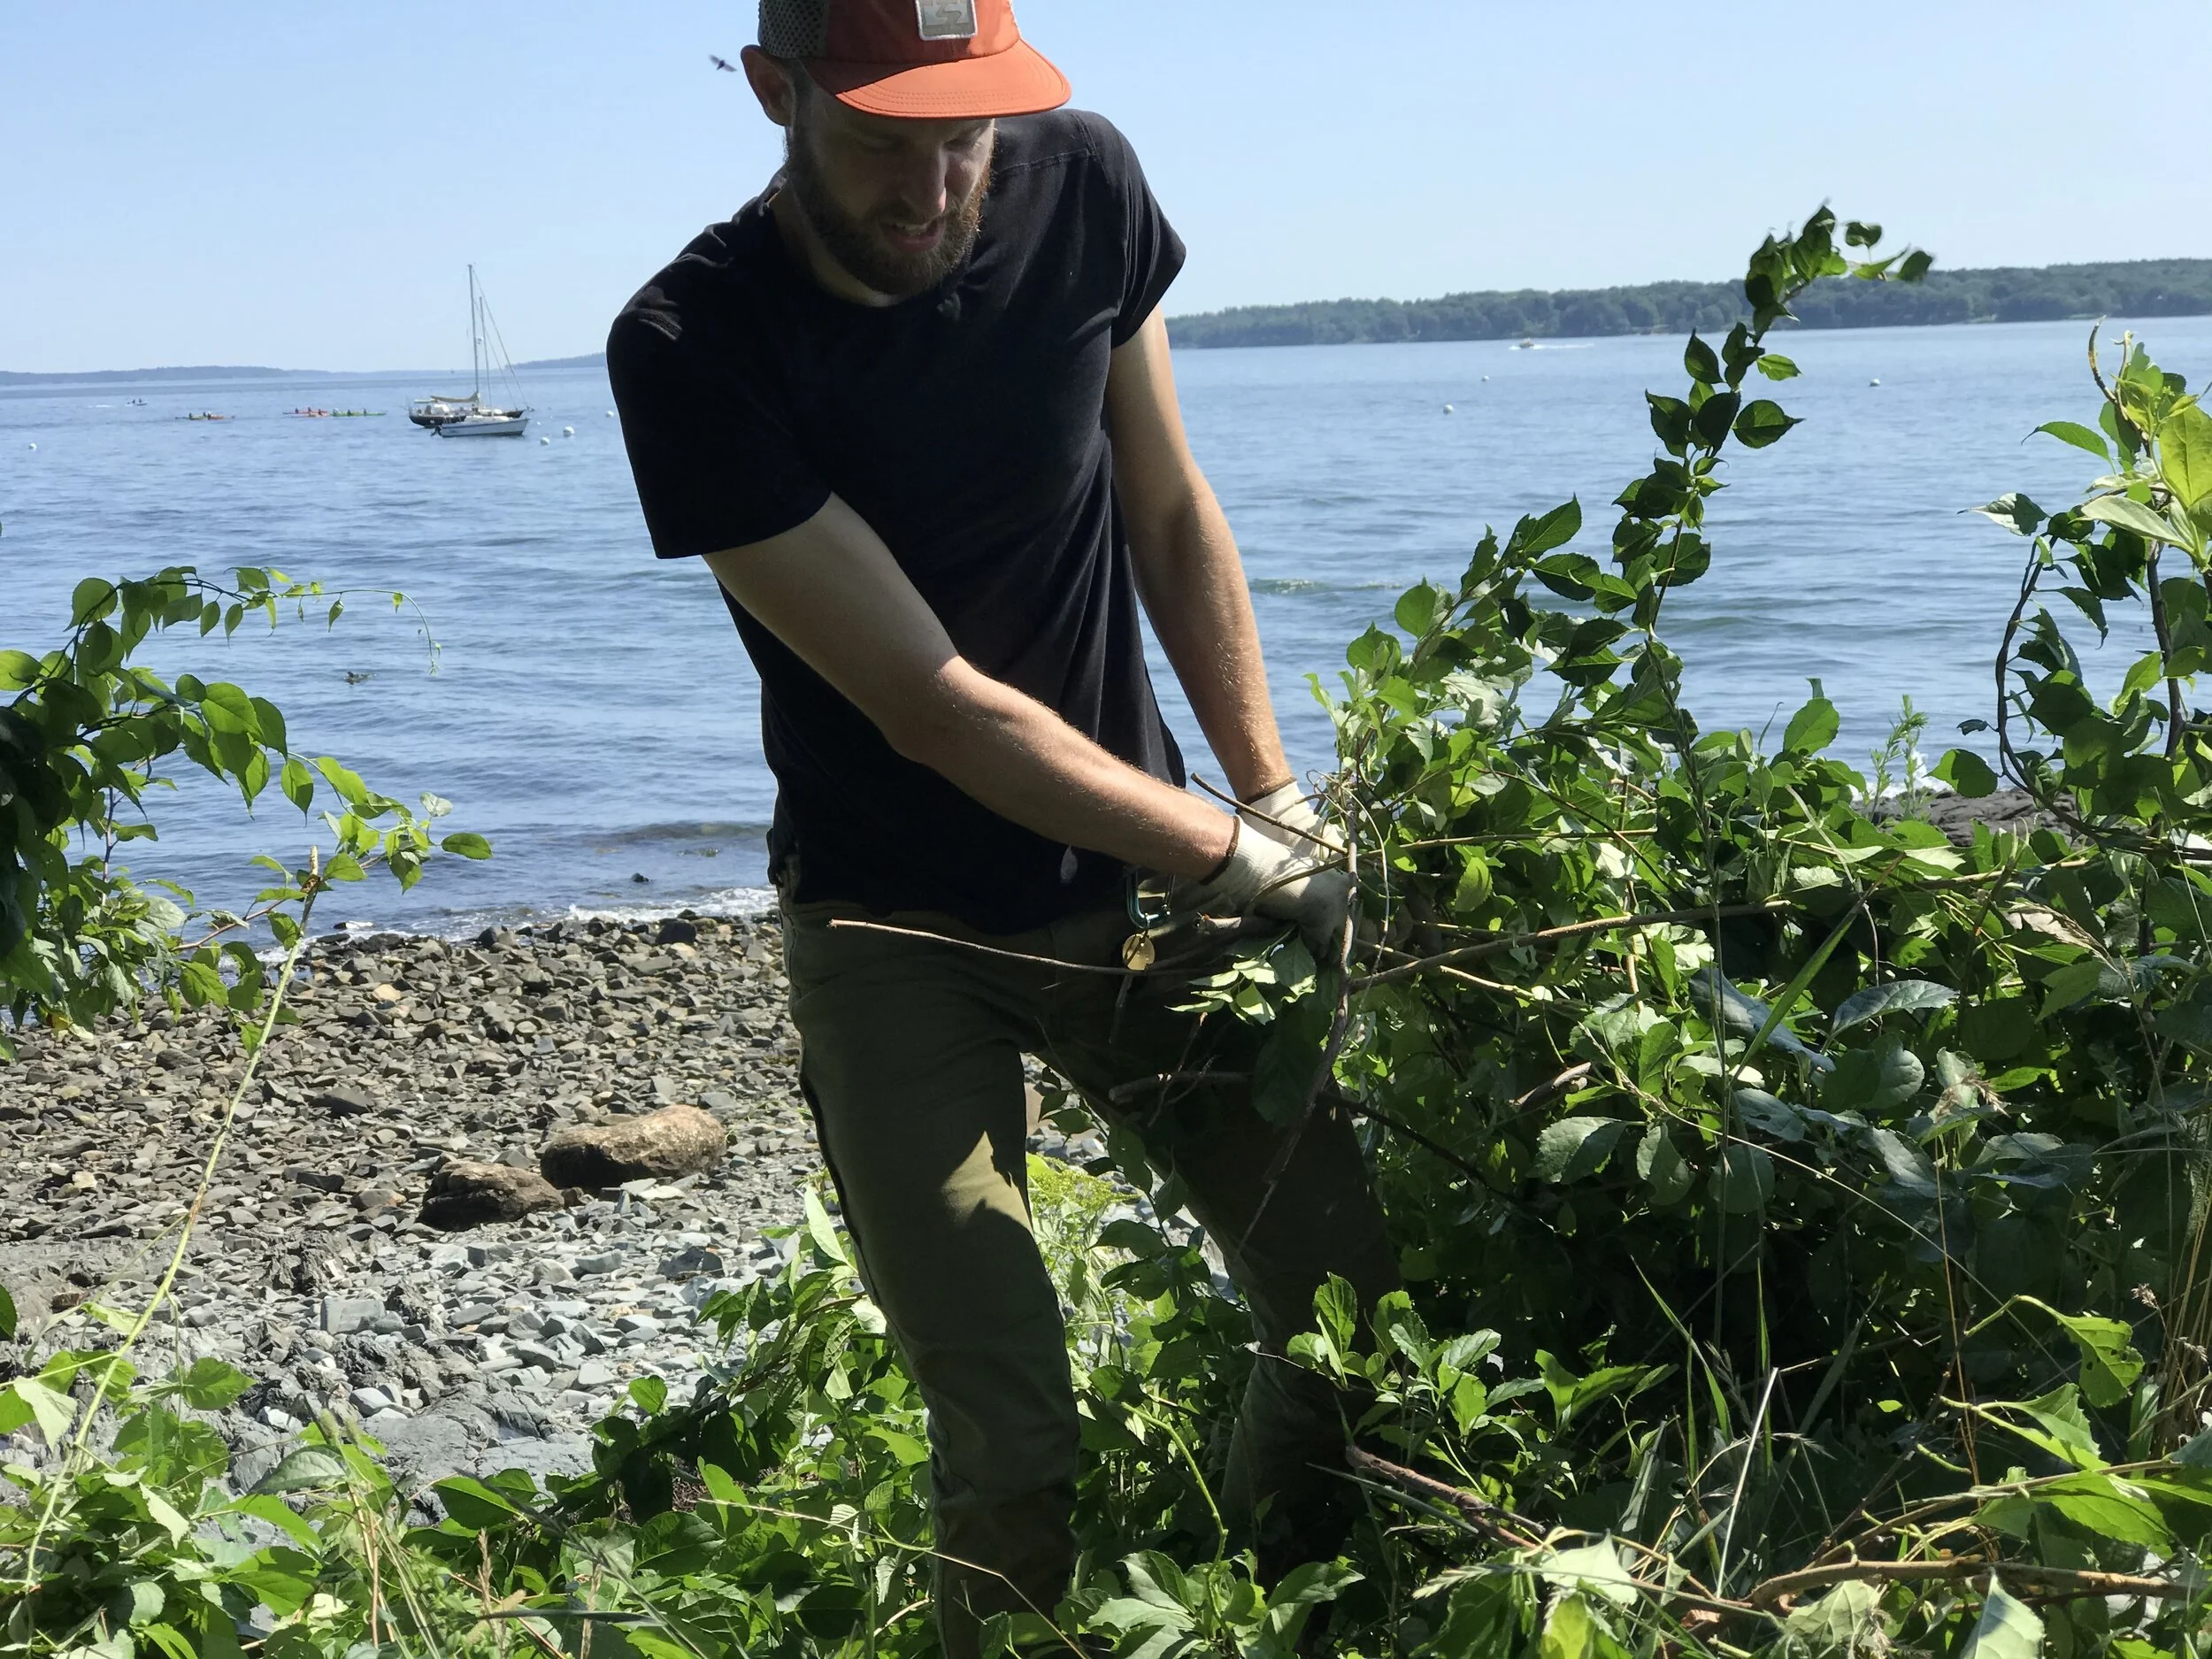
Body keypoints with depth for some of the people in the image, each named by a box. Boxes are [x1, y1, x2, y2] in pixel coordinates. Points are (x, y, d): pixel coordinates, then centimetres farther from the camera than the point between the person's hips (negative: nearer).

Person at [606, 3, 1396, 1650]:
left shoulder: (1081, 186, -10)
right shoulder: (691, 350, -21)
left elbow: (1168, 512, 4)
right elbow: (933, 706, -21)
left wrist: (1282, 803, 2)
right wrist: (1240, 860, -16)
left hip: (1140, 872, 4)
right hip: (900, 931, -4)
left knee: (1361, 1298, 3)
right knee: (1013, 1446, -9)